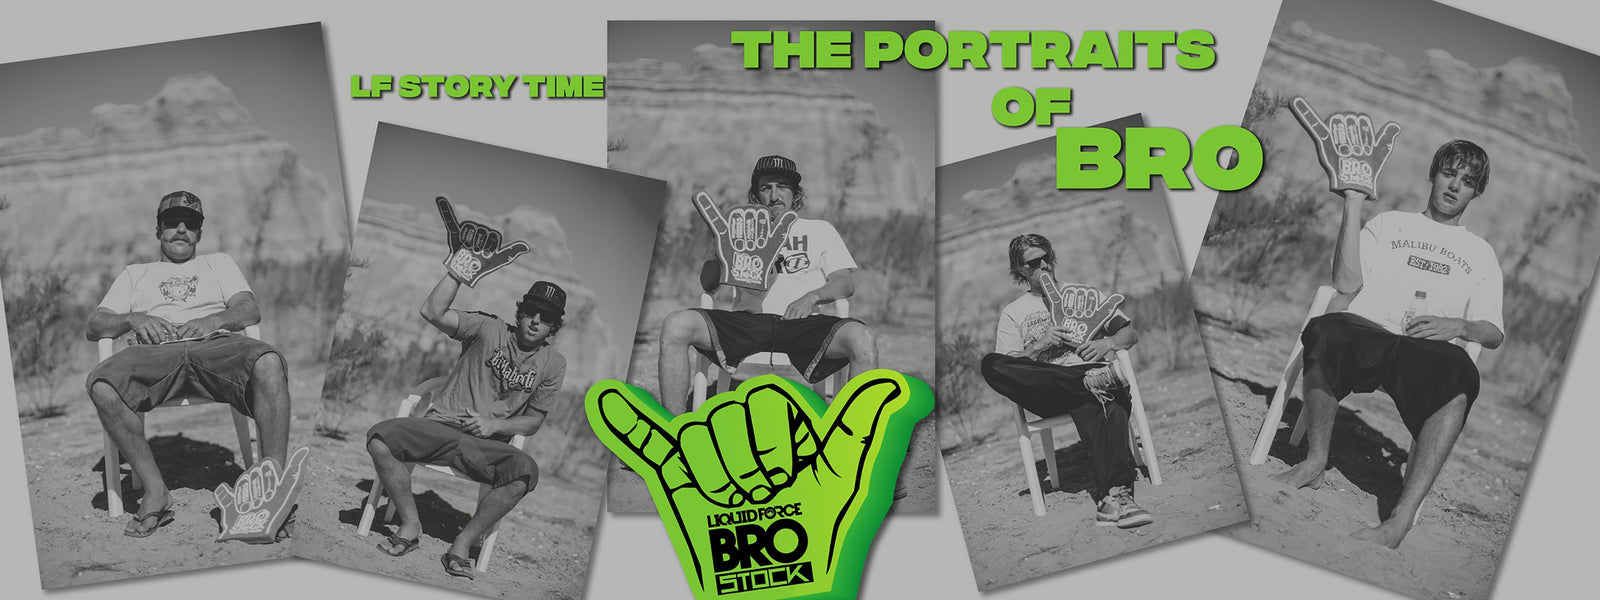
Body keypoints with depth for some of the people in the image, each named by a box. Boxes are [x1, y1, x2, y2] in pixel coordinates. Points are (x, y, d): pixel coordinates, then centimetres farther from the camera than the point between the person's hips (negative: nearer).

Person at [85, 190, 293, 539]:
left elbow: (250, 311, 15)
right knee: (102, 384, -34)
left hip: (215, 344, -1)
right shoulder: (134, 274, 33)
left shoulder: (219, 263, 33)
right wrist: (132, 319, 1)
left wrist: (214, 320, -7)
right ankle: (155, 491, -27)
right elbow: (92, 327, 22)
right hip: (155, 353, 1)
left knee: (268, 362, -36)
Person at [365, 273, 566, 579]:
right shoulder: (489, 329, 1)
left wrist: (494, 424, -9)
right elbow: (433, 312, -12)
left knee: (526, 471, -33)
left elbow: (533, 422, 10)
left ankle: (463, 544, -18)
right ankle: (411, 526, -8)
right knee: (379, 439, -26)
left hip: (487, 444, 0)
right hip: (440, 426, 0)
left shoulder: (553, 364, 8)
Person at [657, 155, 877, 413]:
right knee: (676, 326, -26)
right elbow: (708, 283, 19)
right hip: (748, 321, 1)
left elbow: (846, 283, 14)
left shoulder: (819, 230, 26)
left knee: (863, 338, -33)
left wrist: (813, 296, -8)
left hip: (801, 323, -1)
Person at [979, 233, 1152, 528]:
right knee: (990, 364, -31)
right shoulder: (1012, 313, 21)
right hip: (1045, 391, 0)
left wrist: (1108, 343, -4)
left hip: (1092, 370, 0)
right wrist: (1040, 345, -8)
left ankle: (1114, 495, -59)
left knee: (1089, 404, -40)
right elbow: (1008, 367, 7)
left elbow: (1131, 333, 18)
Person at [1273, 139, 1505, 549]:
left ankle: (1401, 518, -44)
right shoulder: (1389, 223, 25)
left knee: (1459, 373, -38)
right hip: (1365, 334, 0)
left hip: (1427, 350, 0)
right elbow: (1346, 283, 8)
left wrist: (1459, 325, -6)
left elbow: (1494, 333, 17)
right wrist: (1354, 203, 5)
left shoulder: (1480, 254, 27)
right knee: (1326, 330, -38)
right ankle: (1315, 461, -21)